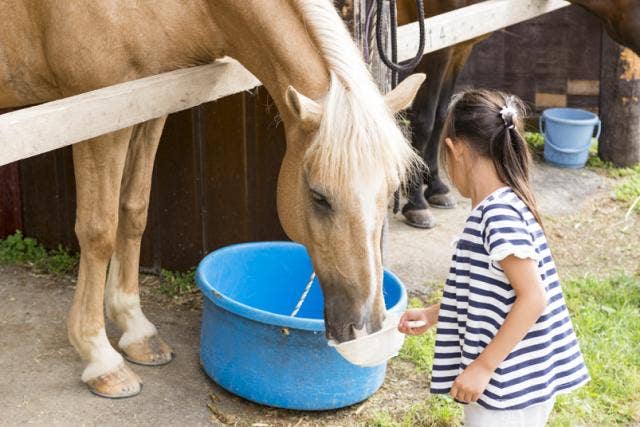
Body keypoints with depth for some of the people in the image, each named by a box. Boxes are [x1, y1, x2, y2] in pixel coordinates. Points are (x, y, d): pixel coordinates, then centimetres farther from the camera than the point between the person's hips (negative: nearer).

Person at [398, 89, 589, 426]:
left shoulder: (499, 213, -21)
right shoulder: (501, 207, 8)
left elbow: (533, 298, -24)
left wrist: (483, 366, -21)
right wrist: (433, 314, 18)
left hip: (510, 387, -9)